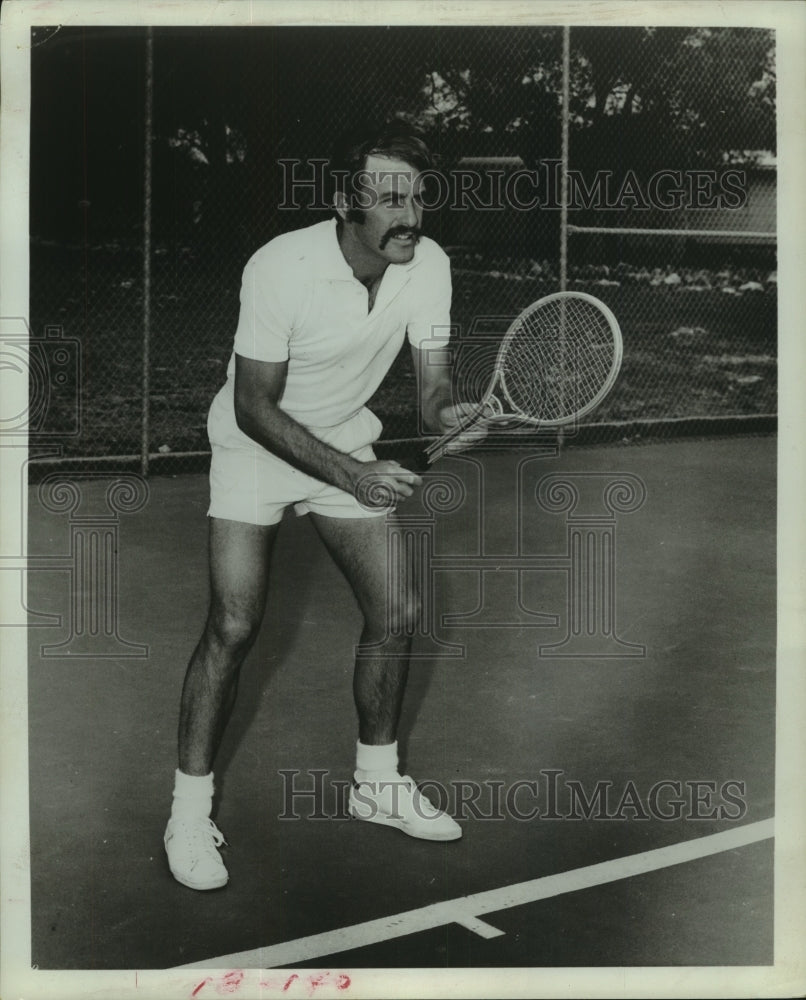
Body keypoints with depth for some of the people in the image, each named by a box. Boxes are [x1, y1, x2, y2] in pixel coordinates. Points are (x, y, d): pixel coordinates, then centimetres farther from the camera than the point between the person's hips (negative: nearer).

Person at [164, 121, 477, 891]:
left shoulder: (427, 264, -15)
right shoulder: (280, 268, -29)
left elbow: (431, 387, -10)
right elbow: (256, 405, -24)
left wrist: (450, 412, -35)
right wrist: (349, 475, -33)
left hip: (348, 445, 5)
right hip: (255, 445, -4)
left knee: (397, 610, 0)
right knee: (233, 627, -12)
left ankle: (376, 782, 22)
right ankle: (189, 811, 5)